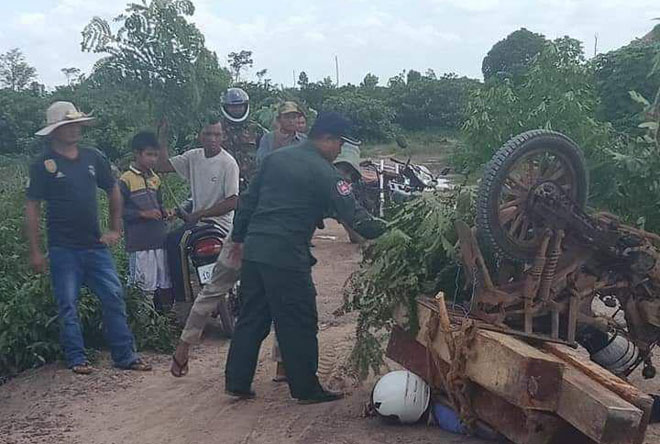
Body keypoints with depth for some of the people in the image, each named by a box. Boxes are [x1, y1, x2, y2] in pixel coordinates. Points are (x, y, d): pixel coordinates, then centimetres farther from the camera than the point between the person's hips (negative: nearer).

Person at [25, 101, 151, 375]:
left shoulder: (93, 157, 8)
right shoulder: (44, 164, -4)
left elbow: (113, 190, 19)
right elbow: (32, 207, -3)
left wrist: (115, 229, 12)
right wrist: (35, 251, -7)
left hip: (95, 245, 4)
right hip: (63, 249, -4)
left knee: (114, 298, 1)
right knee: (68, 306, 1)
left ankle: (125, 356, 8)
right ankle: (77, 359, 12)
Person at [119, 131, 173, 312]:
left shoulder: (155, 179, 17)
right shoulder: (126, 180, -5)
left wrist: (163, 213, 7)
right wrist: (142, 213, -16)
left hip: (160, 239, 7)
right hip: (139, 243, -7)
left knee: (166, 286, 8)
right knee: (145, 287, -7)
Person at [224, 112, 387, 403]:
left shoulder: (276, 158, 14)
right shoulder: (324, 173, -7)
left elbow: (248, 200, 16)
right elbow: (353, 216, -12)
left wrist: (239, 238, 22)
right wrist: (385, 231, -3)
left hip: (253, 249, 7)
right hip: (287, 256, -7)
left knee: (251, 318, 14)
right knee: (299, 324, 3)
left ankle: (236, 383, 19)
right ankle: (306, 389, 11)